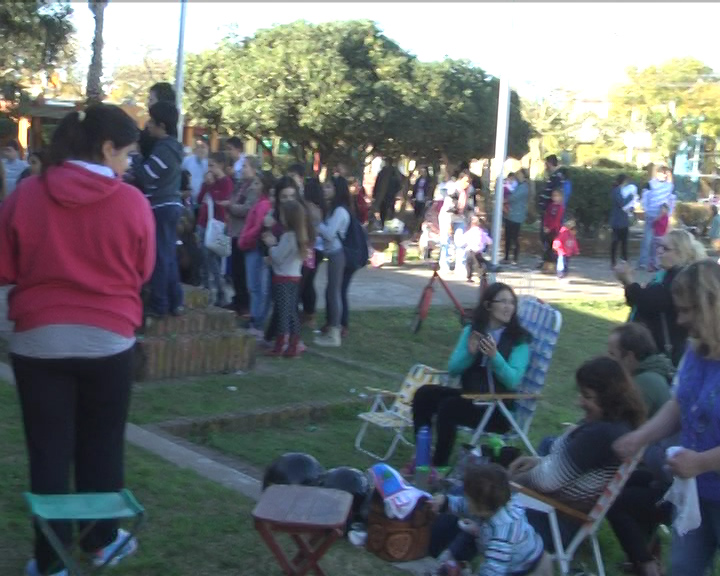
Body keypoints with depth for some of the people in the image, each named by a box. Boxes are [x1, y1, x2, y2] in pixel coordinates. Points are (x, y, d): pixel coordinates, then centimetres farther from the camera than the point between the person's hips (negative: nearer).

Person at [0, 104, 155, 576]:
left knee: (49, 451, 8)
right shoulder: (132, 202, -8)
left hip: (39, 338, 0)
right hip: (109, 339, 0)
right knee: (102, 446, 16)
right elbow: (143, 272, 4)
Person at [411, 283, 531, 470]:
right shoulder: (471, 331, 8)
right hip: (469, 396, 5)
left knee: (448, 407, -28)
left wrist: (495, 356, -31)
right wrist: (470, 353, -15)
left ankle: (440, 466, -14)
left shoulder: (519, 339, -5)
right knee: (424, 393, -15)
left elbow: (513, 381, -16)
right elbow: (452, 369, 4)